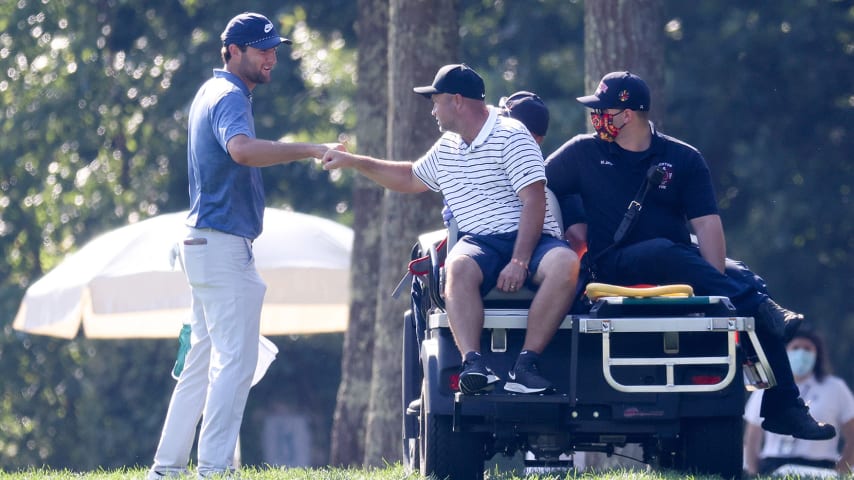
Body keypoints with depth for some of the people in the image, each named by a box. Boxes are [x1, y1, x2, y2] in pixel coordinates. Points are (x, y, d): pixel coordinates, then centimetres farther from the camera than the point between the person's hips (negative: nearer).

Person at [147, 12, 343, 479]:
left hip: (205, 243, 11)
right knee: (235, 361, -13)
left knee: (202, 362, 13)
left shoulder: (212, 92, 18)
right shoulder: (229, 97, -14)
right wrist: (310, 150, -39)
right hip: (222, 246, -11)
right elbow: (242, 149, -35)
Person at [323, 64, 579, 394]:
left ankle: (525, 365, -40)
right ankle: (473, 363, -48)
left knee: (565, 265, -38)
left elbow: (534, 202, -13)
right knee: (458, 267, -34)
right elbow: (410, 179, 40)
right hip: (479, 244, 4)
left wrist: (519, 262, -23)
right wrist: (353, 162, 33)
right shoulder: (446, 147, 21)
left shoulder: (511, 136, -4)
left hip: (528, 240, -4)